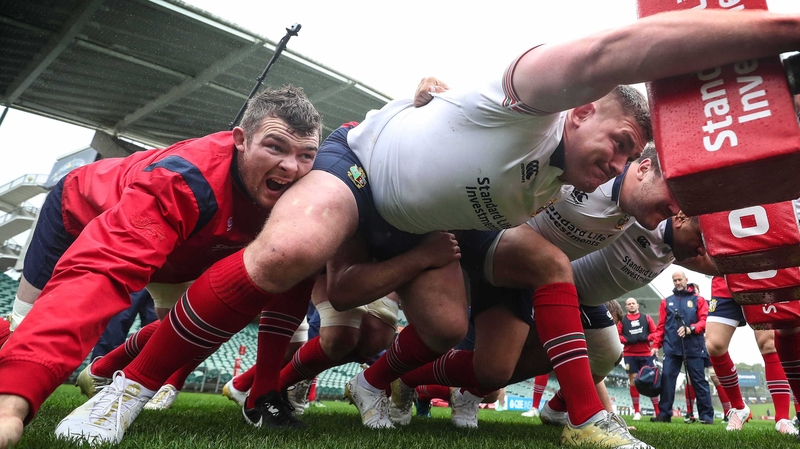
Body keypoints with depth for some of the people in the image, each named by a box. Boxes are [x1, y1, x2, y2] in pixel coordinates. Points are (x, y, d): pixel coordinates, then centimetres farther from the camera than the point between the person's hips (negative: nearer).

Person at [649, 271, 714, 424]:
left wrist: (690, 329, -19)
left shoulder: (698, 300, 10)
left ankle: (706, 415, 8)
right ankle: (664, 413, 1)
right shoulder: (666, 302, 16)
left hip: (694, 348, -2)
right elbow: (661, 326, 12)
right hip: (671, 348, 2)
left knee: (699, 381, 1)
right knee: (667, 379, -3)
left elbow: (704, 321, -2)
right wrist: (656, 344, 3)